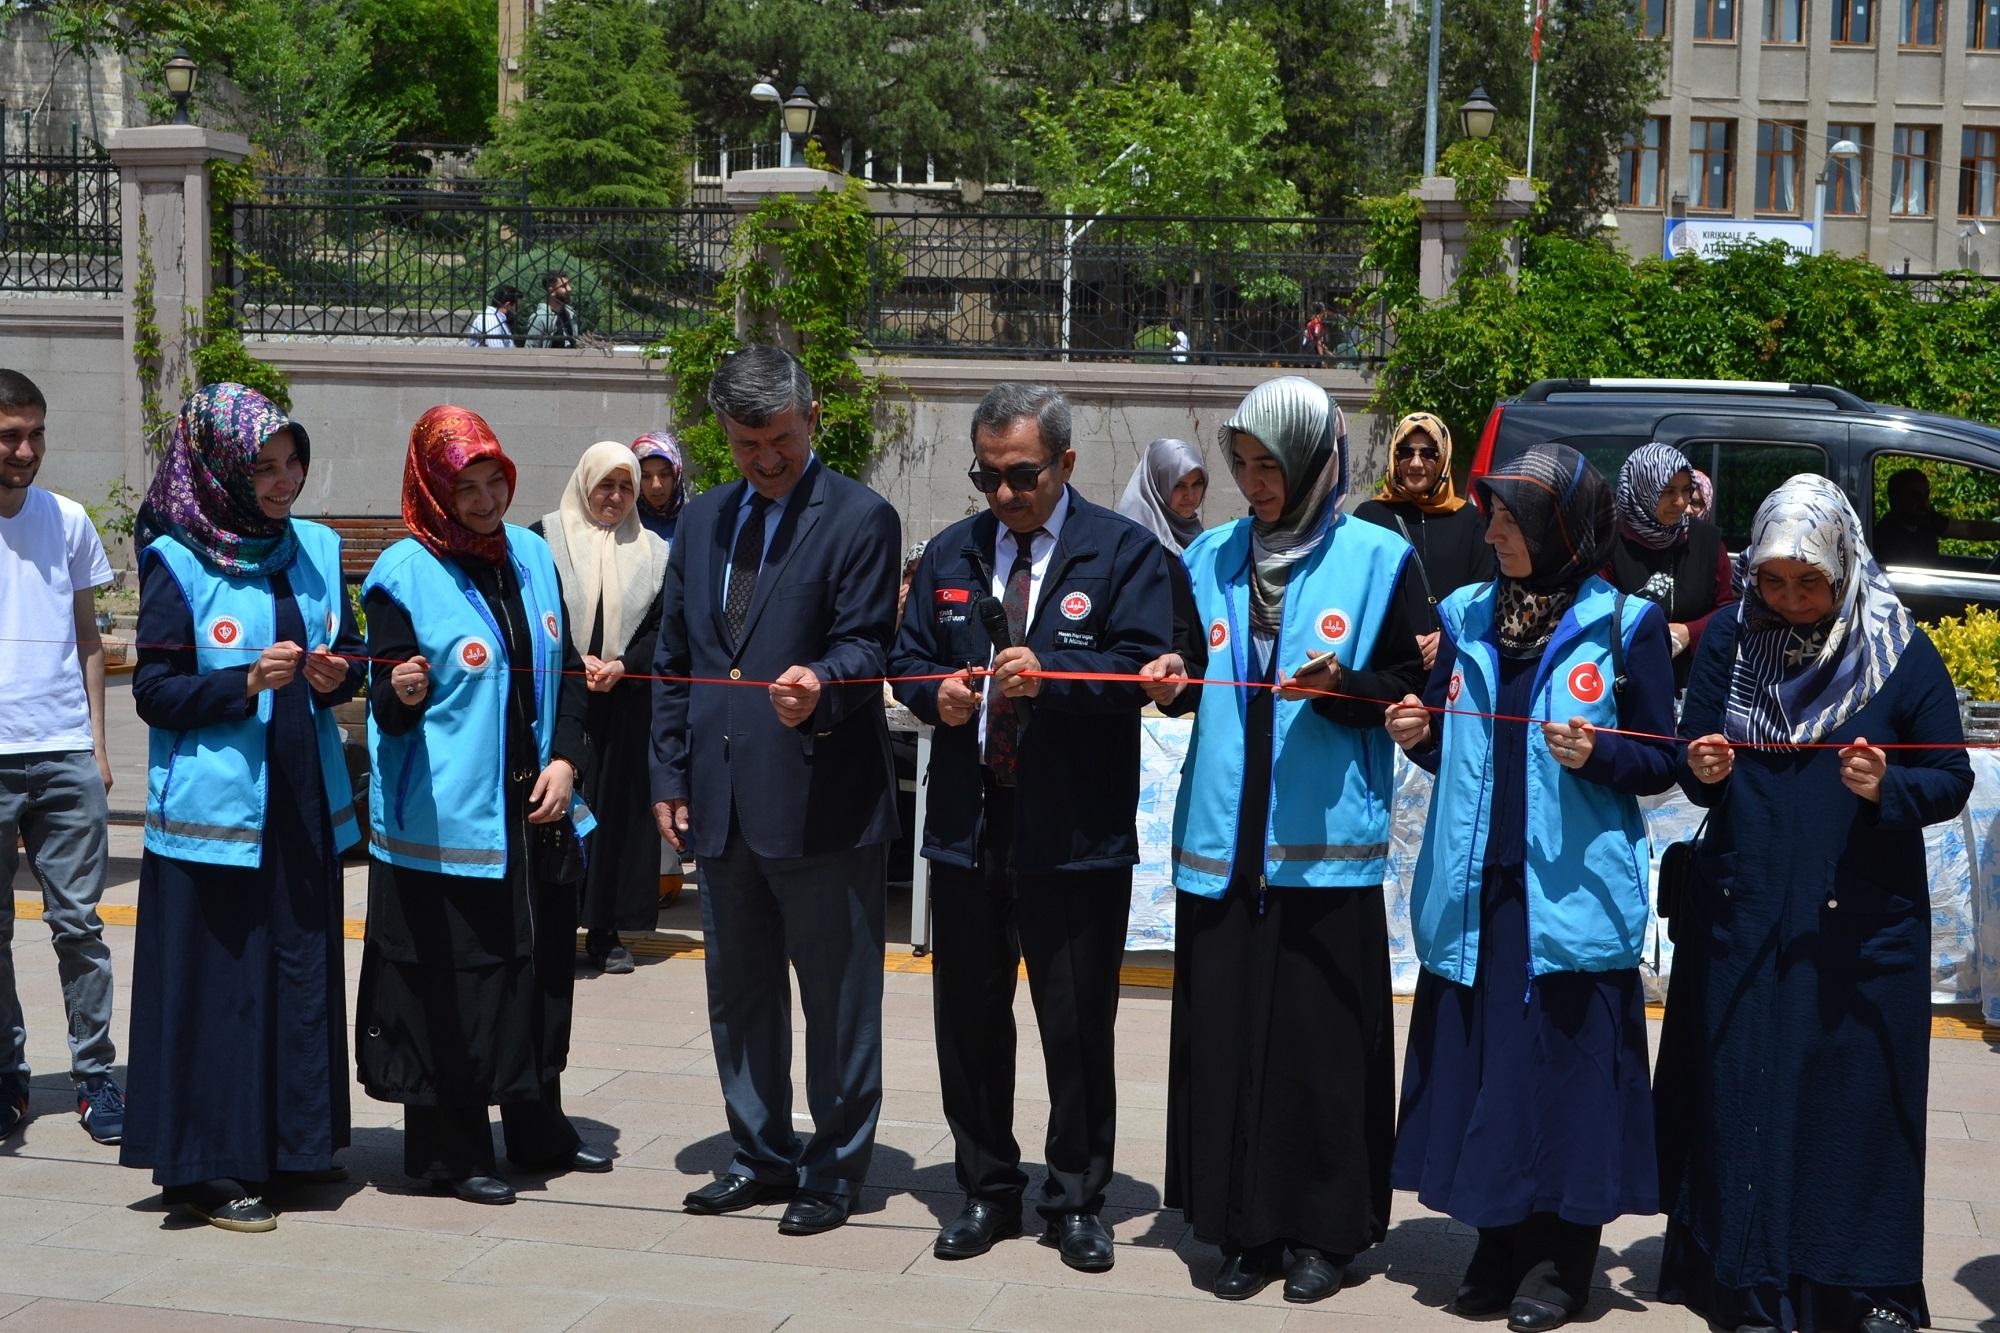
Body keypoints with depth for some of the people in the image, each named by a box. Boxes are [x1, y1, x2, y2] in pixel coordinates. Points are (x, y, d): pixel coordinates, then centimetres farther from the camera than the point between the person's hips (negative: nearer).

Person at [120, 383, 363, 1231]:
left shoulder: (315, 549, 8)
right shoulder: (177, 563, -8)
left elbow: (351, 650, 15)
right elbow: (155, 692, -9)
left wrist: (337, 676, -7)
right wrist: (248, 683, -22)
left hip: (303, 804, 6)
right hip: (214, 807, -5)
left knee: (304, 973, 9)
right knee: (219, 983, -1)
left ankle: (290, 1143, 23)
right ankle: (207, 1167, 10)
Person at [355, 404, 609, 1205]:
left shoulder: (532, 555, 8)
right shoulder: (403, 575, -9)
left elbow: (567, 669, 13)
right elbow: (387, 713, -10)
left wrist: (563, 759, 0)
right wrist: (401, 694, -33)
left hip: (535, 810, 6)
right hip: (446, 820, -6)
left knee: (541, 966, 15)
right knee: (452, 979, -1)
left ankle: (538, 1130, 30)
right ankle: (448, 1149, 13)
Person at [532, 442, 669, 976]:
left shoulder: (652, 551, 9)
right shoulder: (545, 538, 2)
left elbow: (664, 629, 5)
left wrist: (622, 665, -11)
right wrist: (575, 661, -16)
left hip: (627, 705, 2)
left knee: (619, 808, 4)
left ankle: (606, 931, 11)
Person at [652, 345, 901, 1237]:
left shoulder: (860, 518, -5)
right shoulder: (702, 522, 13)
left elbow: (867, 644, -10)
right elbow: (674, 659, 15)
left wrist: (821, 682, -32)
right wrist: (670, 776, 10)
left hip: (822, 802, -6)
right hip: (722, 803, 7)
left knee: (837, 996, 3)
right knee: (738, 989, 16)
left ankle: (836, 1167, 16)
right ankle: (762, 1153, 30)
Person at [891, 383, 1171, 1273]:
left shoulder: (1122, 552, -1)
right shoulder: (950, 554, 13)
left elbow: (1142, 667, -11)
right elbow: (908, 659, 15)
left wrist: (1050, 674, -26)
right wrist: (936, 694, -7)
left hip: (1076, 832, -4)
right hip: (968, 824, 4)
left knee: (1078, 1026, 4)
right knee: (968, 1016, 11)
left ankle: (1076, 1201, 19)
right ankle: (986, 1190, 26)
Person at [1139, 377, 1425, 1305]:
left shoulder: (1376, 558, 0)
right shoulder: (1212, 558, 11)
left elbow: (1410, 681, 0)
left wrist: (1342, 687, -18)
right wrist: (1177, 683, -3)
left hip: (1325, 840, -3)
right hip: (1223, 838, 4)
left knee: (1323, 1037, 0)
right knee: (1226, 1033, 3)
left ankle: (1323, 1230, 13)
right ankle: (1245, 1226, 15)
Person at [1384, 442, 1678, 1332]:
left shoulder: (1625, 625, -3)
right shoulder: (1465, 618, 10)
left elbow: (1661, 761, 0)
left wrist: (1596, 754, -18)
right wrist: (1420, 734, -3)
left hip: (1571, 891, -4)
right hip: (1474, 888, 4)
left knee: (1565, 1063, 0)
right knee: (1477, 1062, 7)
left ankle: (1560, 1260, 12)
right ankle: (1499, 1243, 21)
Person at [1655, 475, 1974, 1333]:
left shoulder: (1900, 652, -4)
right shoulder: (1730, 639, 2)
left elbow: (1952, 778, -1)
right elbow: (1693, 762, 7)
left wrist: (1887, 788, -21)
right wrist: (1703, 770, -16)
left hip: (1861, 921, -2)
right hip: (1740, 913, 2)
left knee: (1858, 1096, 2)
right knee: (1741, 1093, 4)